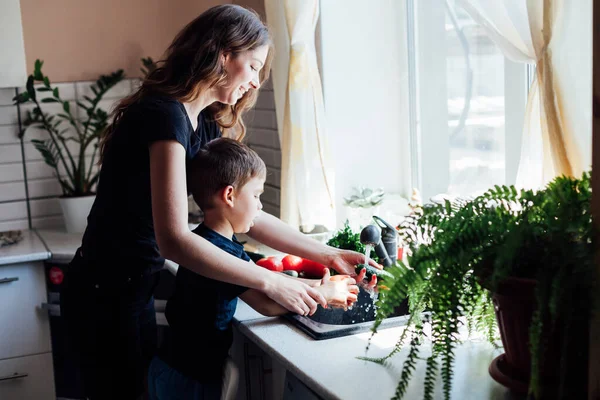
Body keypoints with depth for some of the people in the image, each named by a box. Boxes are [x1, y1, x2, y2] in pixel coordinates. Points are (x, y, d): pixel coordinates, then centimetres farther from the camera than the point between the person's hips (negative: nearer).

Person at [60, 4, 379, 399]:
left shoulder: (204, 124, 5)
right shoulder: (166, 115, -24)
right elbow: (174, 239, -32)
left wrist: (328, 254, 2)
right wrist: (271, 283, -27)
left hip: (135, 288, 9)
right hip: (105, 294, -9)